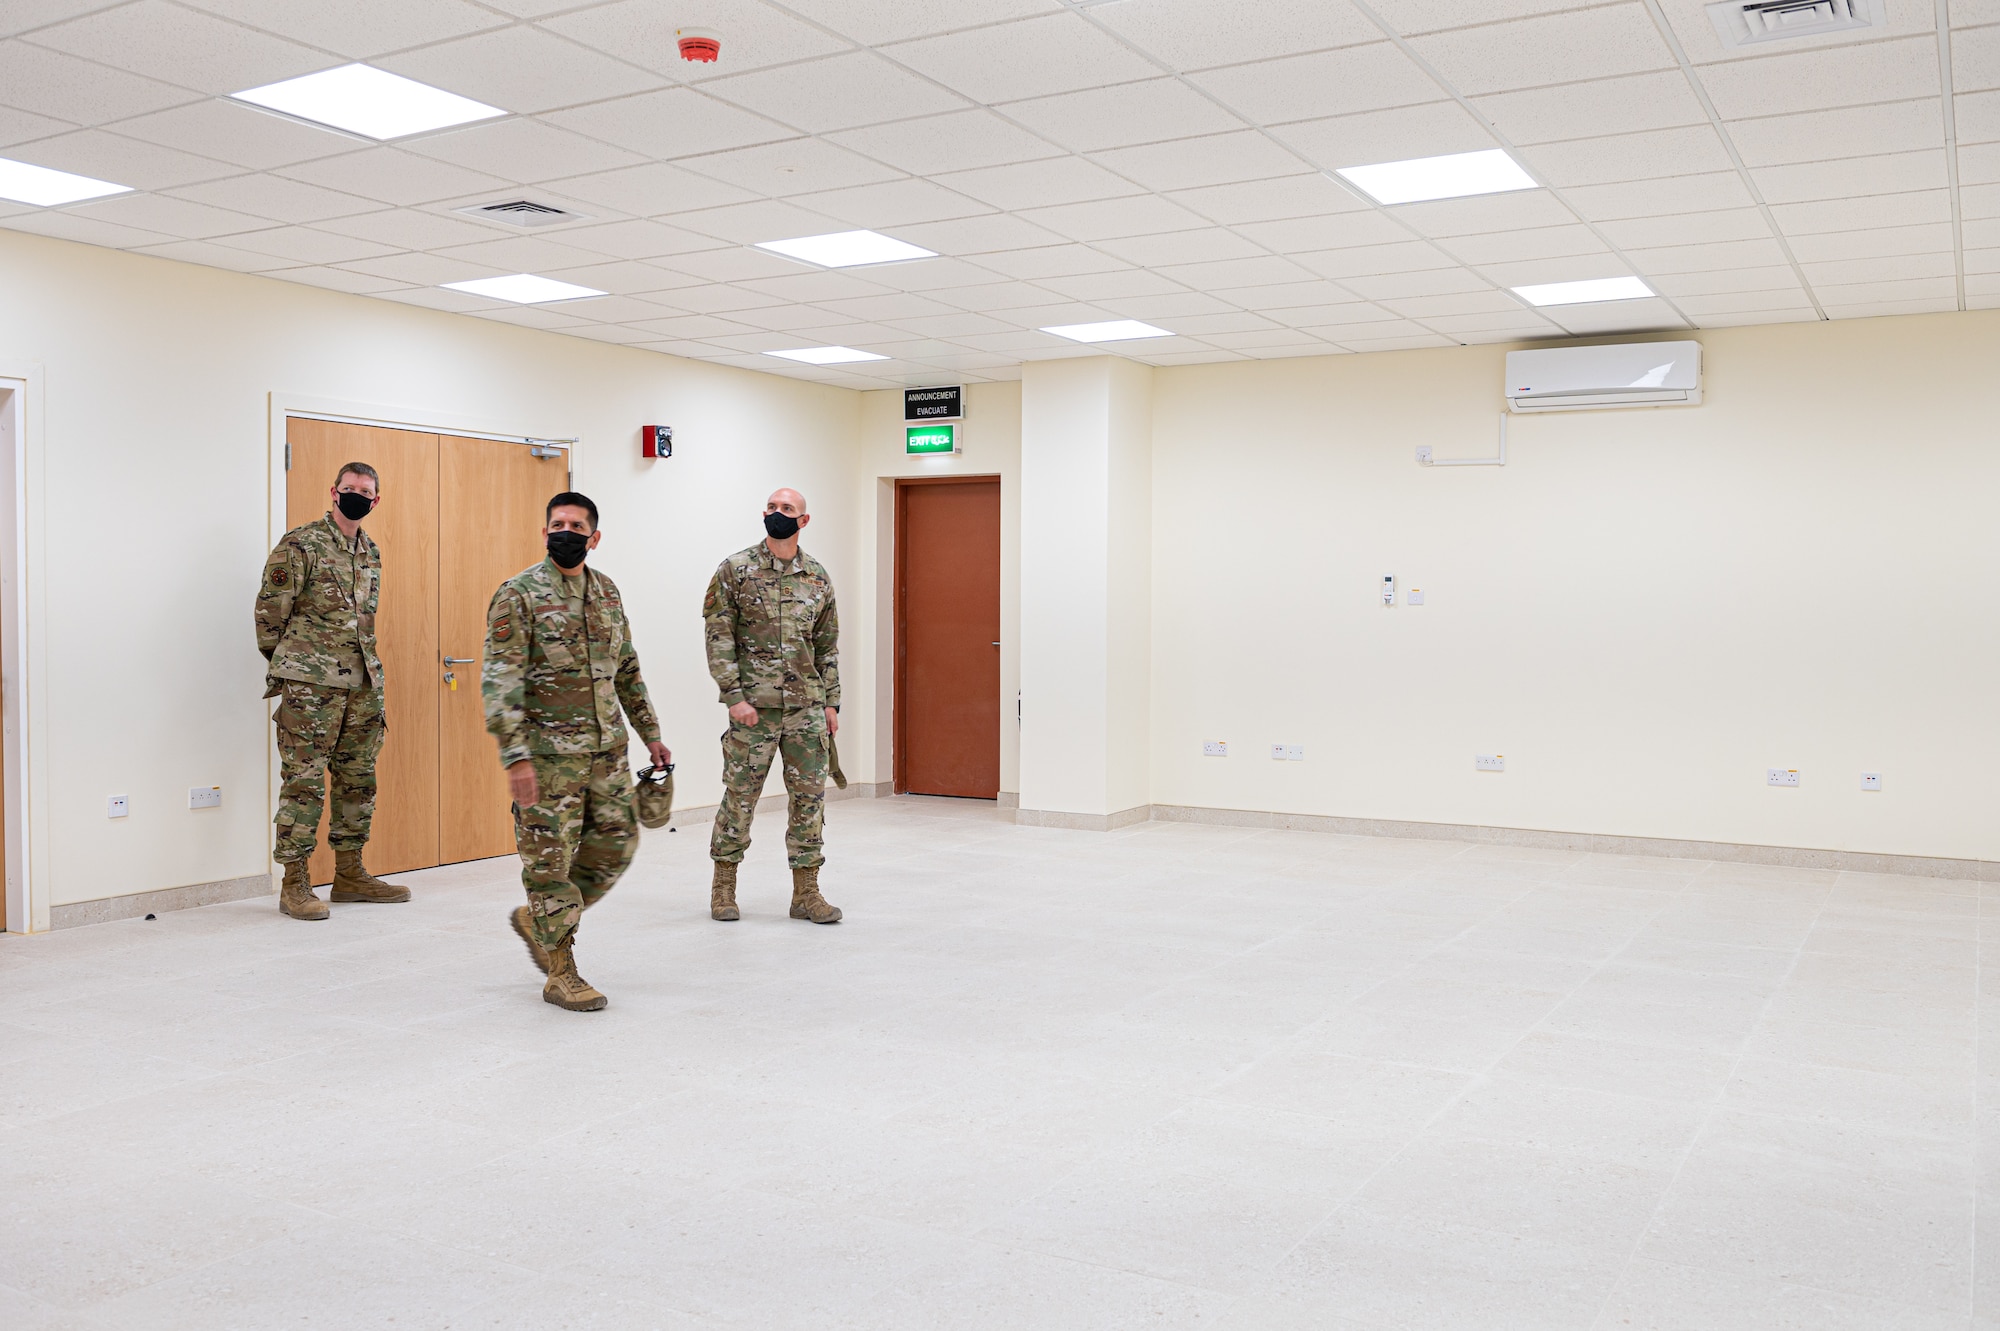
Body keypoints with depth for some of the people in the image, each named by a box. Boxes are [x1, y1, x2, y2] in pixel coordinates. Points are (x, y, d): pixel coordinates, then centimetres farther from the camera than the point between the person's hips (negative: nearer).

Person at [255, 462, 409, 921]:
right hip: (311, 687, -7)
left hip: (361, 684, 7)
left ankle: (349, 874, 22)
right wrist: (290, 670, 0)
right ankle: (295, 884, 1)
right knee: (305, 781, -5)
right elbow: (270, 615, -5)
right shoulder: (300, 545, -6)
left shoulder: (371, 554, 16)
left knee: (358, 780, 12)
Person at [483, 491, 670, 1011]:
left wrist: (650, 732, 18)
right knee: (551, 857, 0)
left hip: (607, 748, 7)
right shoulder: (519, 594, -9)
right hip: (550, 751, -7)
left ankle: (537, 920, 31)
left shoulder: (607, 592, 11)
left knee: (615, 845, 10)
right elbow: (500, 680, -15)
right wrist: (515, 755, -23)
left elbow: (627, 670, 20)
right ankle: (561, 974, 12)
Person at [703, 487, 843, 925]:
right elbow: (719, 638, -6)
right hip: (754, 705, -3)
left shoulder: (817, 576, 9)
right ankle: (724, 886, 18)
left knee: (809, 796, 4)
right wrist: (734, 696, -13)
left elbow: (827, 645, 13)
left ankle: (806, 892, 13)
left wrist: (831, 702, 8)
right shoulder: (736, 570, -2)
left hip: (807, 706, 4)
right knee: (739, 796, 3)